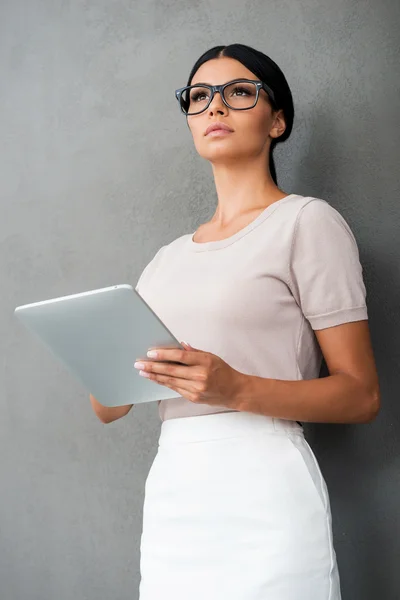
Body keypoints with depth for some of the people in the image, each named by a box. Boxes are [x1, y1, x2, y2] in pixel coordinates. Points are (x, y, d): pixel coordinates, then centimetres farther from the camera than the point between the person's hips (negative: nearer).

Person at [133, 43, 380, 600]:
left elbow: (361, 395, -5)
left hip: (263, 492, -5)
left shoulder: (307, 222, 0)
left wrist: (238, 390, -19)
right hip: (169, 494, 5)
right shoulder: (168, 258, 17)